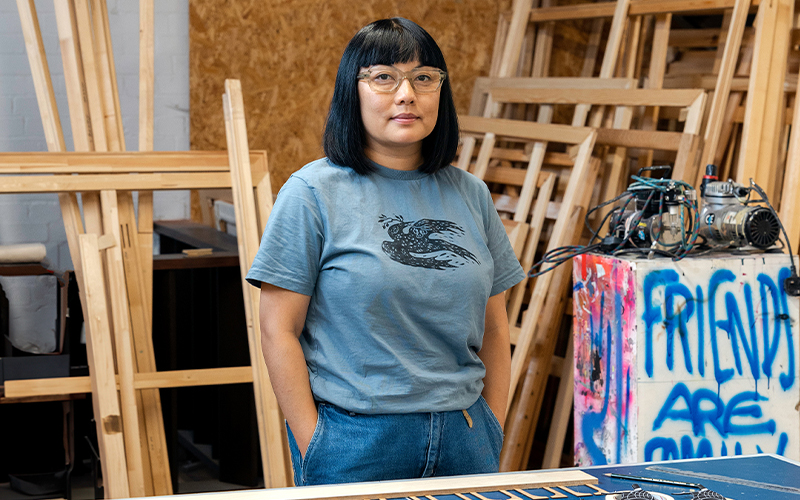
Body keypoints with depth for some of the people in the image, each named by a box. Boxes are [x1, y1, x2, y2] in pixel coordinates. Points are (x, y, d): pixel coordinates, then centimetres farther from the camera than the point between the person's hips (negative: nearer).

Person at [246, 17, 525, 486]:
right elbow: (279, 329, -7)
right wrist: (312, 445, -11)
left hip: (462, 437, 4)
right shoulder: (313, 193, -5)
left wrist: (494, 430, 5)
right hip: (354, 438, -4)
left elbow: (495, 328, 12)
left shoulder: (471, 195, 8)